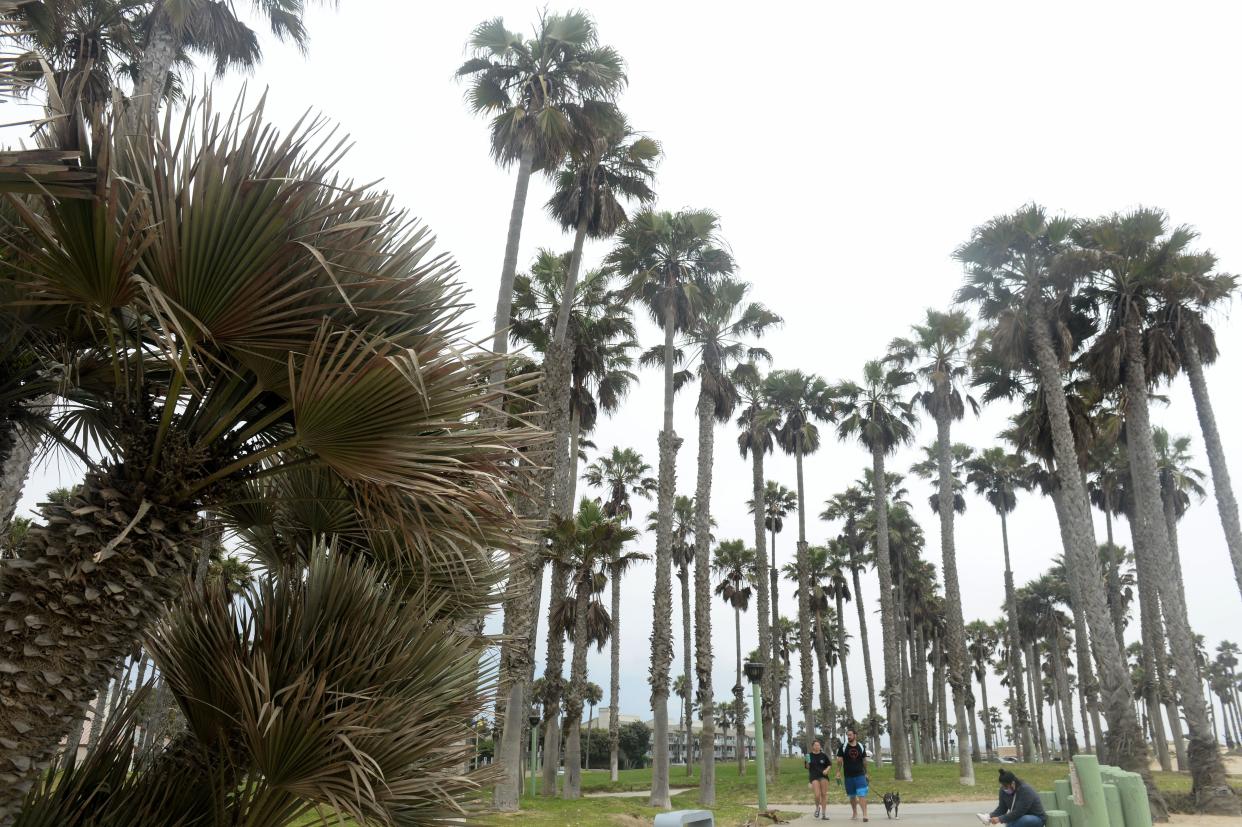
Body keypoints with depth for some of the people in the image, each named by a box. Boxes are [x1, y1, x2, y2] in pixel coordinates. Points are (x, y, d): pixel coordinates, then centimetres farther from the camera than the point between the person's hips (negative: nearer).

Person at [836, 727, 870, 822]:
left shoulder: (861, 746, 3)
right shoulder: (843, 747, 0)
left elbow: (864, 761, 11)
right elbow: (839, 760, 0)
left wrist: (866, 773, 13)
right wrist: (838, 772, -8)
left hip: (860, 775, -1)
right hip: (848, 776, 1)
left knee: (862, 795, -13)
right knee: (852, 796, 10)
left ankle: (865, 814, -14)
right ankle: (855, 814, 24)